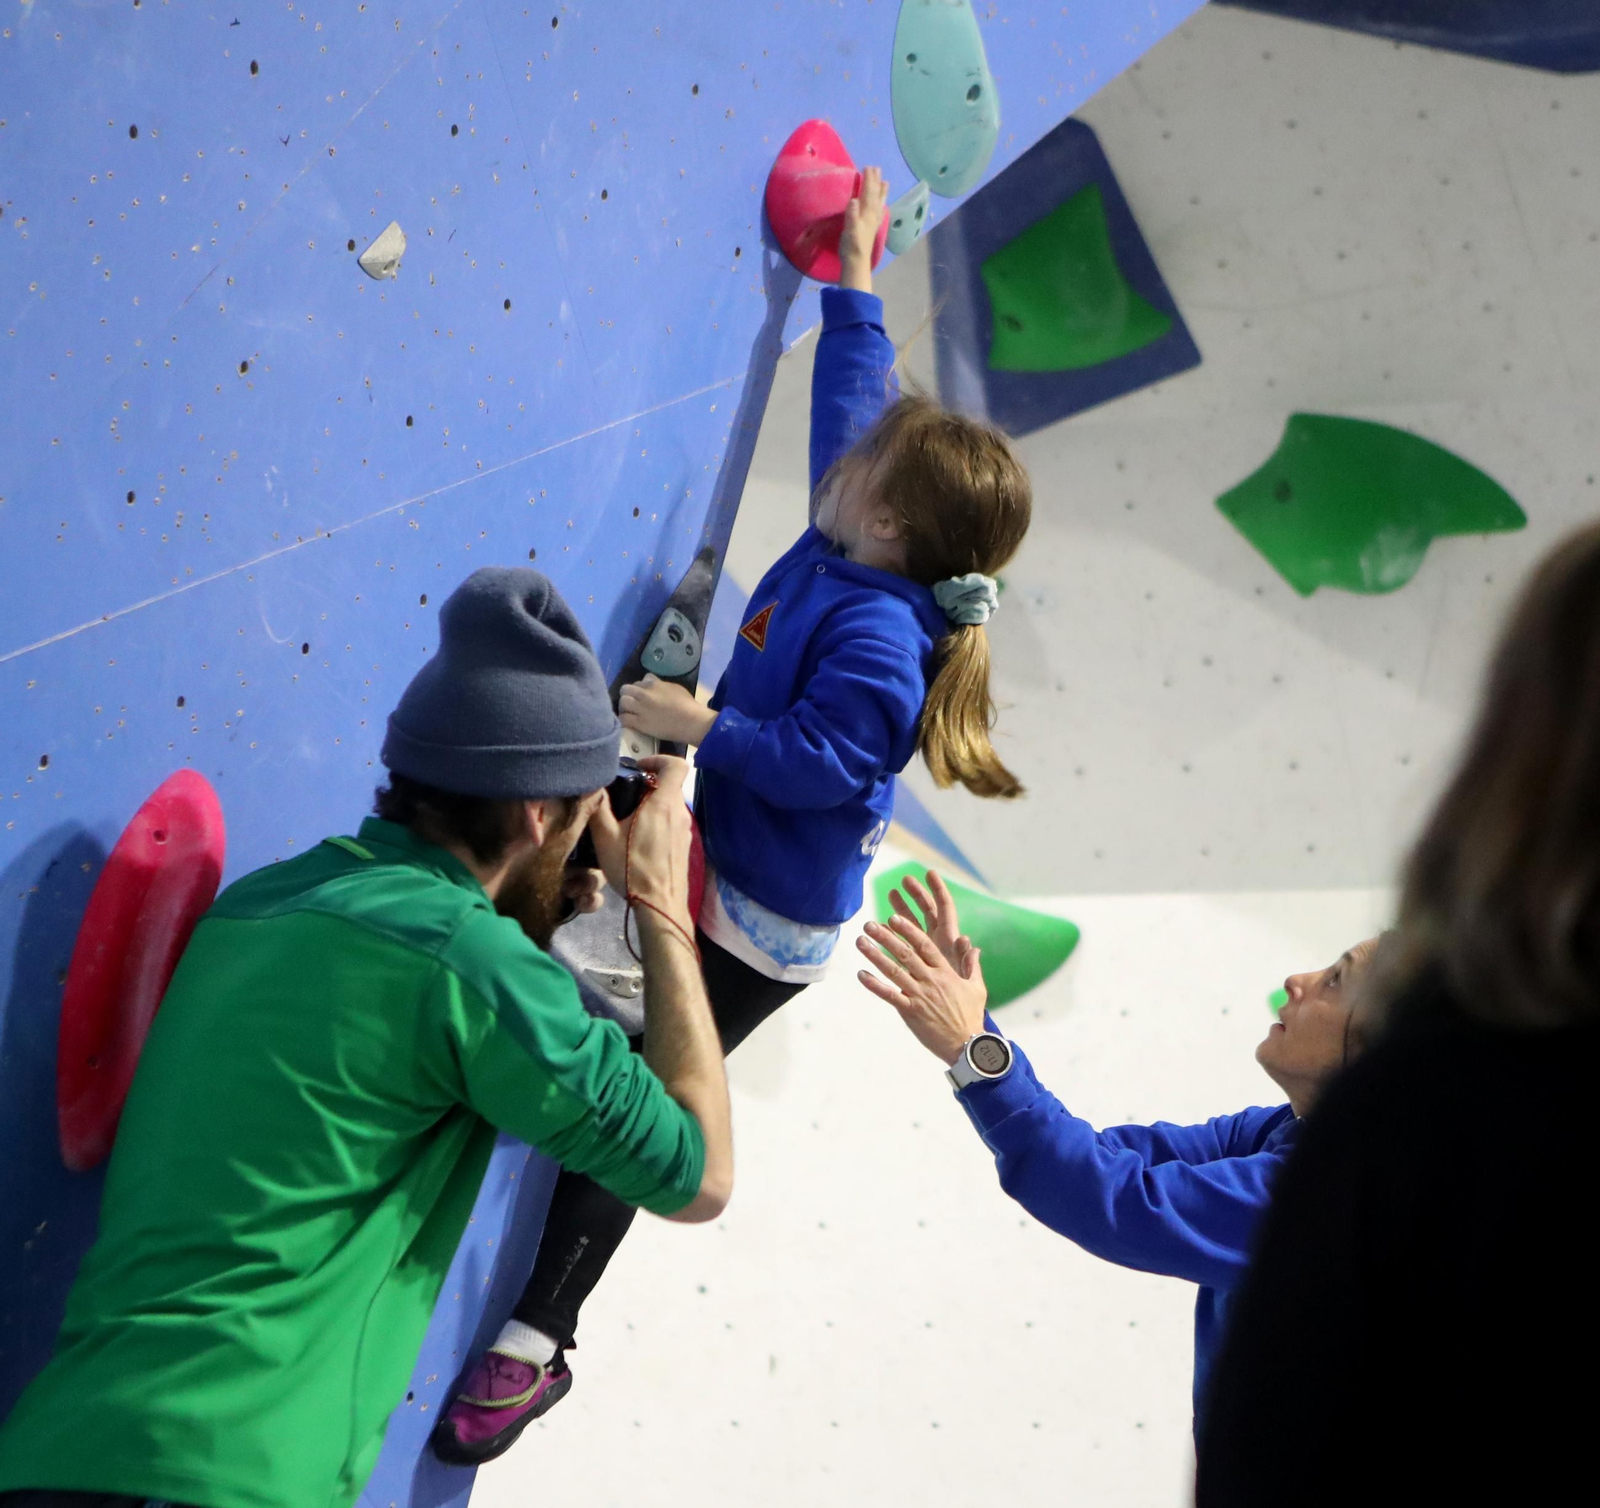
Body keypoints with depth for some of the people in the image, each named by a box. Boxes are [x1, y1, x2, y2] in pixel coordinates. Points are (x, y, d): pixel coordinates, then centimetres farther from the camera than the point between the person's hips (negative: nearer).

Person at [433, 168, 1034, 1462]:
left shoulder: (876, 637, -29)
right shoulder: (850, 542, -3)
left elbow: (828, 763, -33)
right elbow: (851, 389, 8)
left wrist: (704, 726, -29)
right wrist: (852, 271, 13)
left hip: (765, 921, -9)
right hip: (726, 860, 9)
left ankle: (536, 1342, 6)